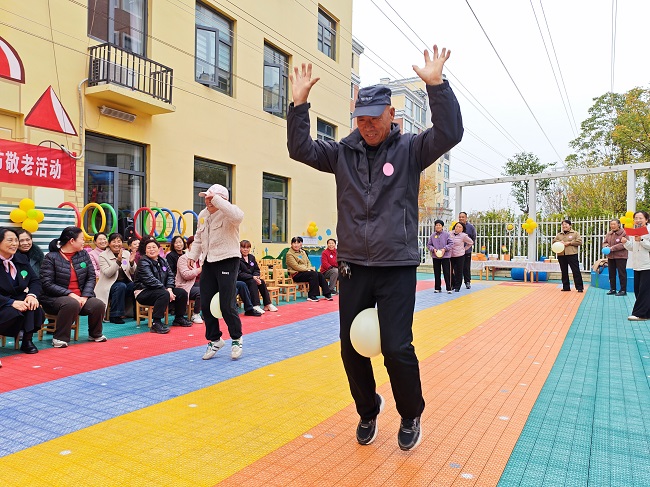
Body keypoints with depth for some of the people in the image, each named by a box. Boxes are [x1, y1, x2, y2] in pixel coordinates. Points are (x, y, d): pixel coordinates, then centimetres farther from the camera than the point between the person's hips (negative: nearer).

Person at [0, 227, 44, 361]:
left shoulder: (21, 259, 6)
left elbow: (35, 280, 6)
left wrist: (32, 295, -15)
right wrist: (12, 303, -30)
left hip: (18, 300, 5)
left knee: (34, 307, -27)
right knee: (14, 313, -35)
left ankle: (27, 341, -10)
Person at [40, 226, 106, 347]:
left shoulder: (83, 254, 8)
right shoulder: (51, 257, -6)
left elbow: (91, 277, 4)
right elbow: (47, 284, -12)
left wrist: (85, 296, -11)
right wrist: (70, 294, -20)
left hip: (80, 297, 5)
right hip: (55, 298, -5)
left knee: (98, 305, -21)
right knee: (72, 304, -36)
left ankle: (95, 334, 8)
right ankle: (60, 338, -19)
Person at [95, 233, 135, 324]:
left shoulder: (127, 253, 7)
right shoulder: (103, 256, -5)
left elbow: (133, 273, 5)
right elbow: (107, 273, -19)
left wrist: (132, 263, -16)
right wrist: (118, 261, -29)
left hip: (126, 283, 4)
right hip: (109, 285, -4)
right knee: (121, 286, -35)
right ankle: (114, 315, -23)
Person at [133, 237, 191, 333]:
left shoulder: (163, 261, 12)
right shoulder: (143, 263, -11)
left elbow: (170, 276, 6)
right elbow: (151, 280, -22)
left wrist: (169, 289, -13)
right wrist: (166, 290, -26)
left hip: (161, 290, 8)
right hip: (144, 292, -8)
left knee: (182, 292, -3)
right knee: (164, 295, -36)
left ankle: (179, 318, 15)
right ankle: (156, 323, -33)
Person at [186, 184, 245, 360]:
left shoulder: (228, 214, -14)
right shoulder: (203, 215, 10)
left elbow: (238, 216, -40)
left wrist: (216, 199, -36)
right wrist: (192, 255, 14)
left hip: (228, 262, -7)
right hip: (209, 263, 7)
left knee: (226, 306, -7)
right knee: (206, 305, 8)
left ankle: (236, 339, 17)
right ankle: (214, 340, 26)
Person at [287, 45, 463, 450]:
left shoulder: (410, 149, 0)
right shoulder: (343, 153, 7)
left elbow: (449, 133, -14)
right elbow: (300, 148, 1)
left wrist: (436, 85, -23)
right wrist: (299, 103, -9)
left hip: (397, 267, -3)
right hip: (353, 267, 4)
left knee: (397, 348, -6)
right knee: (352, 348, 10)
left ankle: (411, 417, 23)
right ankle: (368, 411, 36)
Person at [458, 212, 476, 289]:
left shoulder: (470, 227, 0)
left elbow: (473, 238, 7)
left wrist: (467, 246, -1)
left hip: (467, 251, 0)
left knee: (467, 267, 7)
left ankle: (468, 282, 19)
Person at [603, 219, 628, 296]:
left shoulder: (624, 233, -9)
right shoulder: (609, 234, 12)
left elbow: (624, 244, -17)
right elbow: (605, 242, 13)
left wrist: (612, 248, -21)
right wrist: (607, 247, -10)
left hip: (621, 257, -7)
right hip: (610, 257, 7)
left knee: (622, 273, -1)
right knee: (611, 273, 12)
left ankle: (623, 290, 6)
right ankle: (613, 289, 21)